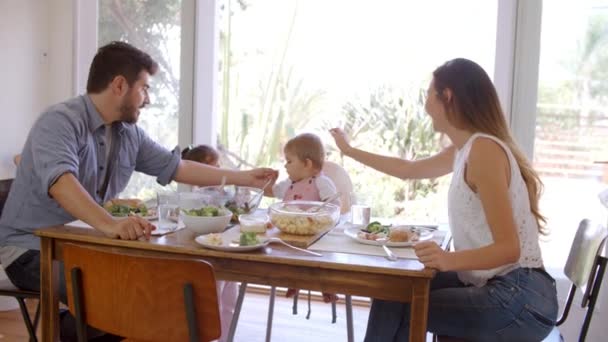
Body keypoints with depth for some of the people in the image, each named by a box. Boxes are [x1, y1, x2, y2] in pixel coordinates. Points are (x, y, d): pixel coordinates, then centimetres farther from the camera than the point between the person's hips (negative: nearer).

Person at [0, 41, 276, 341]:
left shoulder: (130, 134, 5)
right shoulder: (60, 121, -18)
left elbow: (177, 167, 14)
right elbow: (61, 180, -35)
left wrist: (244, 178, 15)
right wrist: (109, 224, -50)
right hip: (32, 248, -7)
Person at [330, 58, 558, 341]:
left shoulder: (483, 149, -19)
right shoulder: (465, 149, 10)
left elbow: (508, 248, -23)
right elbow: (408, 170, 28)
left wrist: (449, 260, -39)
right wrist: (350, 151, 37)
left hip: (519, 298, -9)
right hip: (497, 287, 9)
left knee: (398, 308, -7)